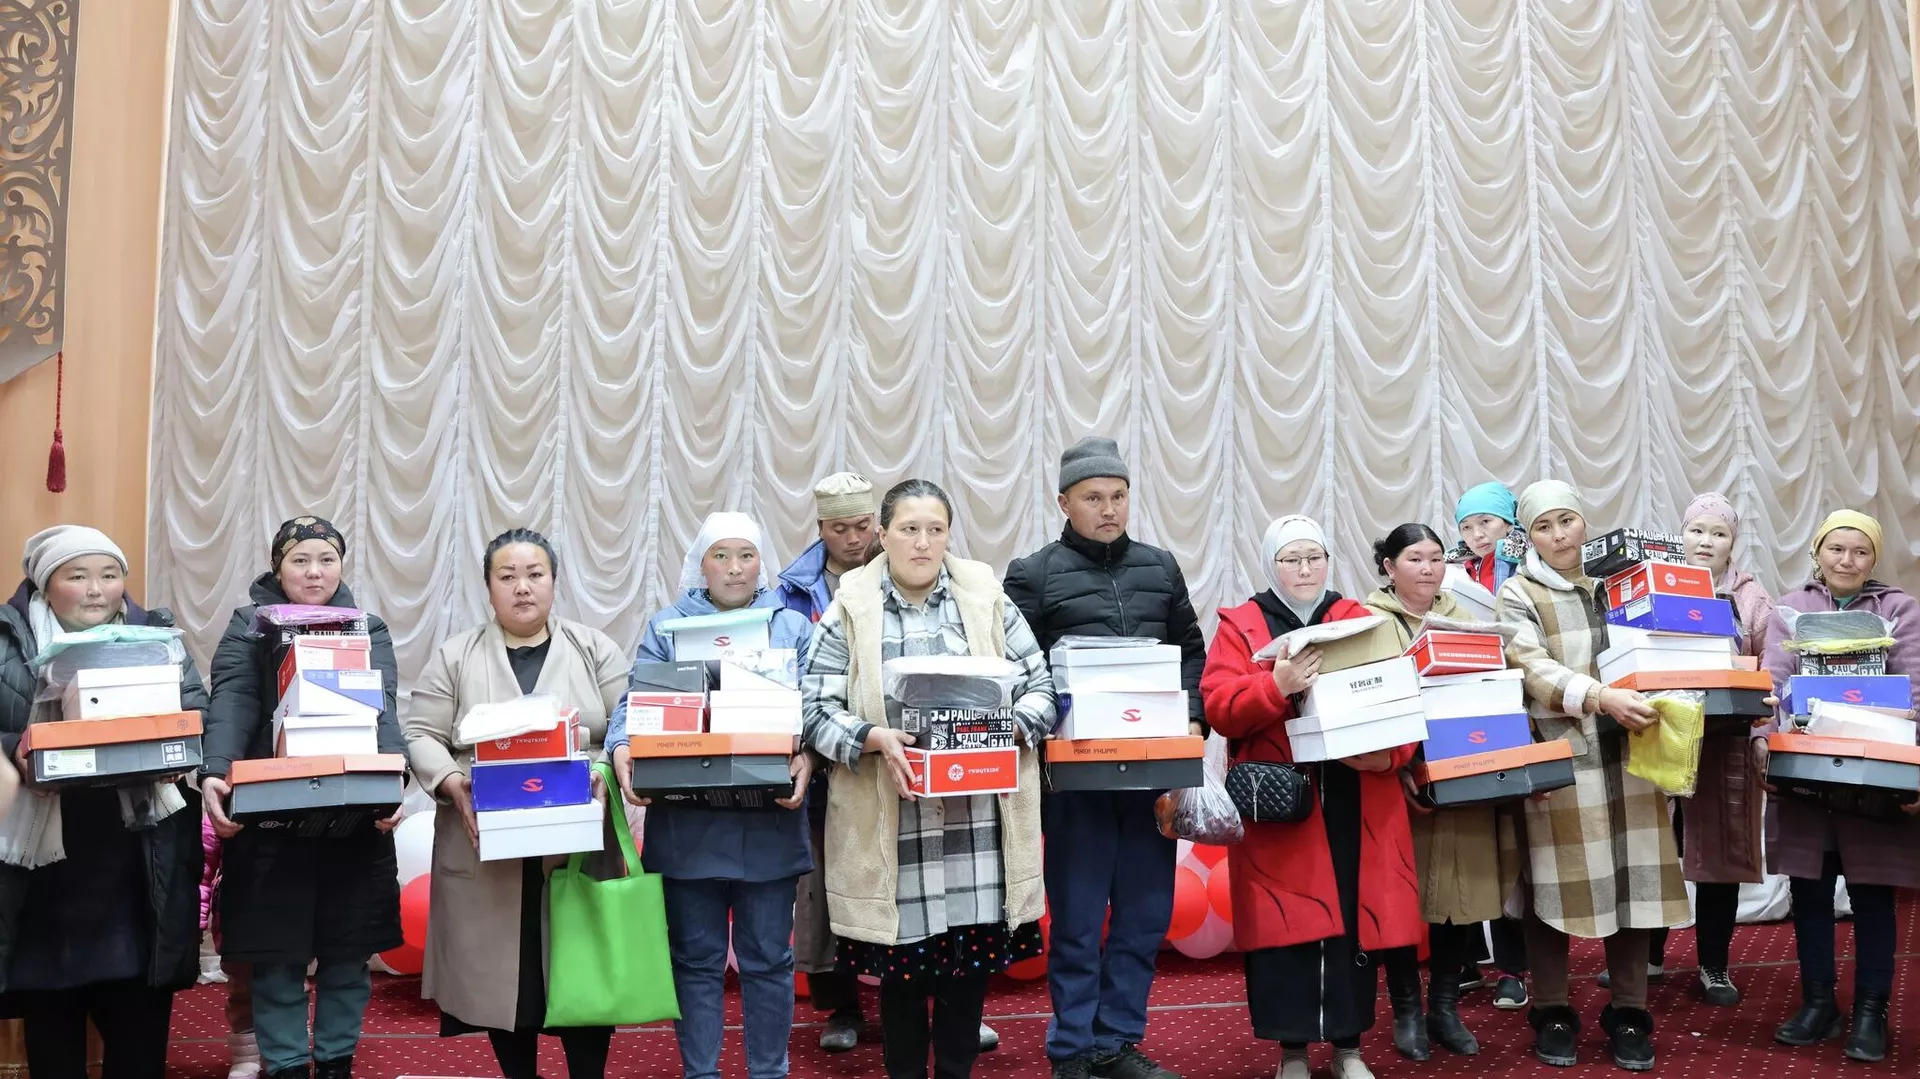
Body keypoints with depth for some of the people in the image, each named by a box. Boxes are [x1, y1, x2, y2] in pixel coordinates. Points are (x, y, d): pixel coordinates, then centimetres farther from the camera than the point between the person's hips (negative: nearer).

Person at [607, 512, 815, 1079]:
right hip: (687, 822, 0)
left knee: (768, 957, 7)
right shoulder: (666, 628, 9)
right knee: (695, 957, 8)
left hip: (769, 820, 0)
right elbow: (636, 701, 0)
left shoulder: (793, 627, 9)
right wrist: (623, 748, -20)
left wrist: (806, 757, -20)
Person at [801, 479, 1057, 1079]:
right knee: (902, 964, 6)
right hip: (892, 827, -1)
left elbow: (1040, 688, 6)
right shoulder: (851, 610, 2)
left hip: (979, 821, 2)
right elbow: (817, 709, -3)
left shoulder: (988, 599, 6)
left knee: (973, 958, 8)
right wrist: (874, 739, -19)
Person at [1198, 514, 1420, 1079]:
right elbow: (1218, 706, -9)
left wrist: (1390, 753, -14)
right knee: (1284, 922, -1)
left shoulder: (1361, 621, 11)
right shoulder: (1240, 627, 3)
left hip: (1357, 804, 2)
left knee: (1356, 917, 5)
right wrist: (1276, 686, -25)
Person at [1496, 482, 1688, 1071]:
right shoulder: (1518, 594, 0)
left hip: (1628, 747, 4)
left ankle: (1628, 1013, 18)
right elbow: (1534, 670, -14)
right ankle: (1552, 1013, 13)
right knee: (1558, 880, -1)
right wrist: (1601, 698, -28)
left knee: (1632, 874, 5)